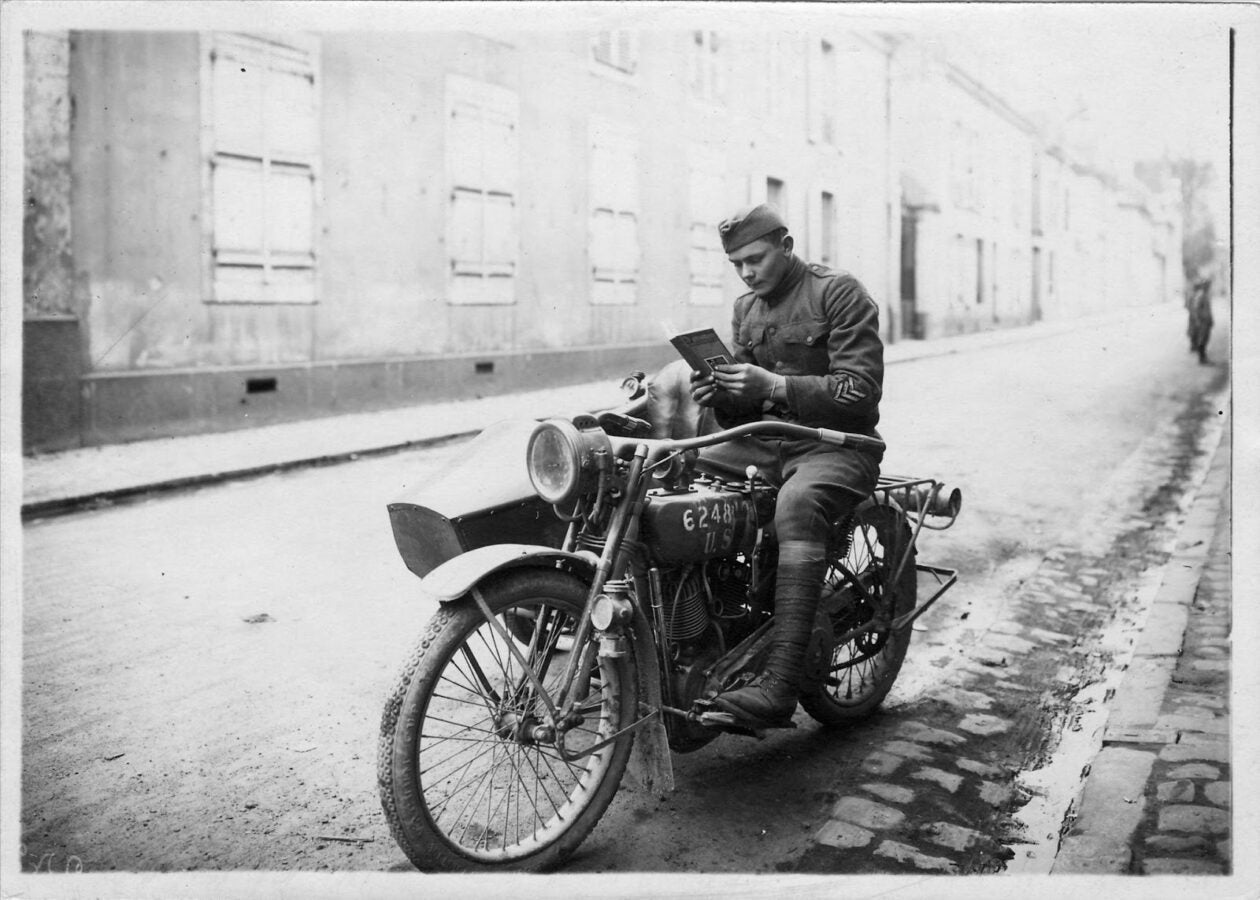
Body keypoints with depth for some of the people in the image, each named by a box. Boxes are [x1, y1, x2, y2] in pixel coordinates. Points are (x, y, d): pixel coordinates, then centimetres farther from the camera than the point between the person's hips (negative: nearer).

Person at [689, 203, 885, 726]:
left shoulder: (840, 294, -5)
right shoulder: (746, 309, 17)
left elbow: (862, 390, -15)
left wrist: (775, 385, -24)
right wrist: (721, 396, -6)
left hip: (837, 443, -7)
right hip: (766, 440, 7)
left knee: (797, 505, -39)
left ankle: (780, 685, -45)